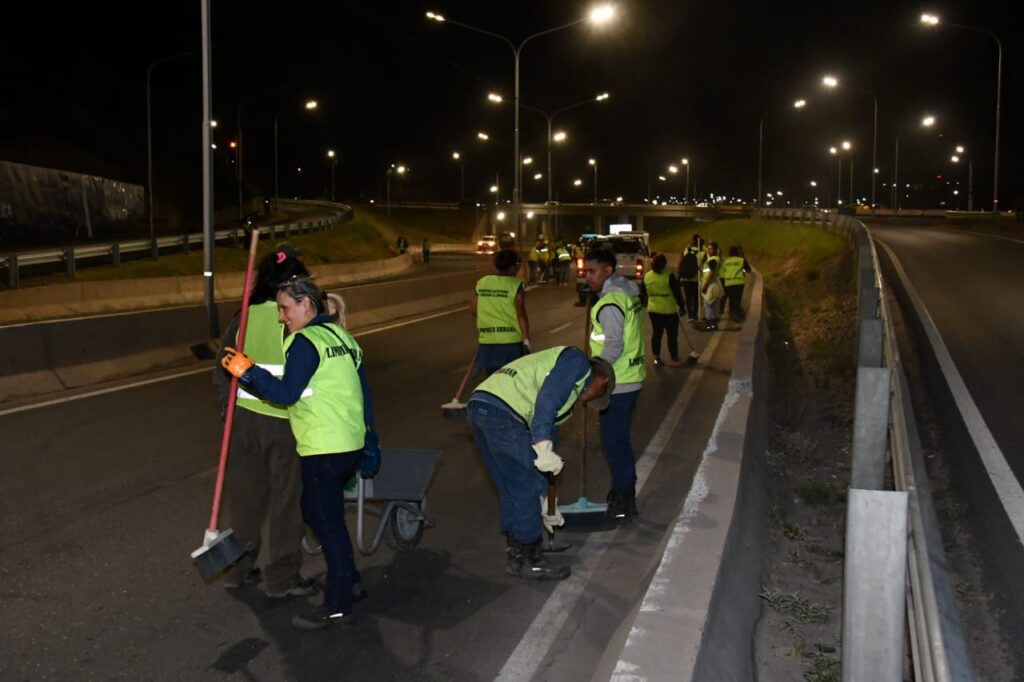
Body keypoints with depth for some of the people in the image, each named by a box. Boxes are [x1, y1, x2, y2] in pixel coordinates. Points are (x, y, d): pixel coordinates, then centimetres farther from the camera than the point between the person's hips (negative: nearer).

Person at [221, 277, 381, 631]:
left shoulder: (305, 342, -12)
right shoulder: (340, 336, 15)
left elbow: (286, 393, -20)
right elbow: (364, 392, 17)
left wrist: (248, 372, -13)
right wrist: (369, 441, 22)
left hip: (324, 449, -9)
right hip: (351, 444, 9)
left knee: (327, 521, -1)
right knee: (321, 513, 22)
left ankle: (338, 605, 6)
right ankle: (349, 582, 31)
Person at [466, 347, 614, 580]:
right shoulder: (577, 361, 6)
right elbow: (547, 399, -13)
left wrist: (544, 504, 36)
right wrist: (544, 448, -21)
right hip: (502, 412, -10)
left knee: (512, 491, 20)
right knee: (528, 489, 3)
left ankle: (517, 556, 30)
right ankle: (530, 561, 15)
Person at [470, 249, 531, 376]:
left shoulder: (481, 283, 4)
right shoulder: (516, 285, -9)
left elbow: (473, 310, 8)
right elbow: (521, 315, -13)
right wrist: (526, 340, -10)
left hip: (487, 341, 4)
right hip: (511, 341, -4)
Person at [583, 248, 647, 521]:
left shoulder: (610, 303, -21)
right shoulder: (626, 292, 9)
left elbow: (613, 347, -24)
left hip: (618, 383, -10)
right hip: (630, 378, 10)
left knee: (614, 440, 0)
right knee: (619, 438, 20)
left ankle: (623, 500, 9)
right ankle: (624, 491, 32)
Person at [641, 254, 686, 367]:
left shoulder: (647, 276, 1)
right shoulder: (669, 276, -15)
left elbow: (643, 293, 11)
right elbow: (677, 292, -11)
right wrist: (681, 306, -1)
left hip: (653, 309, 5)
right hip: (669, 310, -5)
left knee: (656, 334, 14)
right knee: (672, 335, 4)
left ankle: (656, 358, 16)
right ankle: (674, 359, 7)